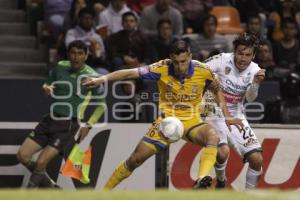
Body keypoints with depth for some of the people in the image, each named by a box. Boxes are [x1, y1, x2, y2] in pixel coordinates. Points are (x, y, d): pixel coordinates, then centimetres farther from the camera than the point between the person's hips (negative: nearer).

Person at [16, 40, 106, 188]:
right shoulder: (61, 67, 2)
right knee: (22, 155, -1)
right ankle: (49, 186, 18)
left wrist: (88, 126, -6)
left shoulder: (91, 76, -9)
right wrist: (46, 88, -5)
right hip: (51, 119, 5)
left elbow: (101, 105, 2)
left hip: (69, 124, -5)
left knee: (41, 163, -17)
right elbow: (49, 85, 19)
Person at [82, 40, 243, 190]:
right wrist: (103, 79, -29)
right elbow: (130, 73, -18)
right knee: (136, 159, -4)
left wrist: (226, 116, 6)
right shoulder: (162, 68, -15)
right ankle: (105, 191, 14)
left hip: (192, 122, 0)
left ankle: (201, 180, -46)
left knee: (213, 138, -34)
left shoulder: (203, 72, -11)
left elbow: (217, 90, 10)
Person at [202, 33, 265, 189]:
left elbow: (250, 98, -18)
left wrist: (256, 83, -35)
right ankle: (221, 181, 5)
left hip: (236, 116, 4)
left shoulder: (254, 70, -5)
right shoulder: (222, 60, -16)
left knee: (257, 159, -7)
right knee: (223, 152, -28)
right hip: (215, 114, -4)